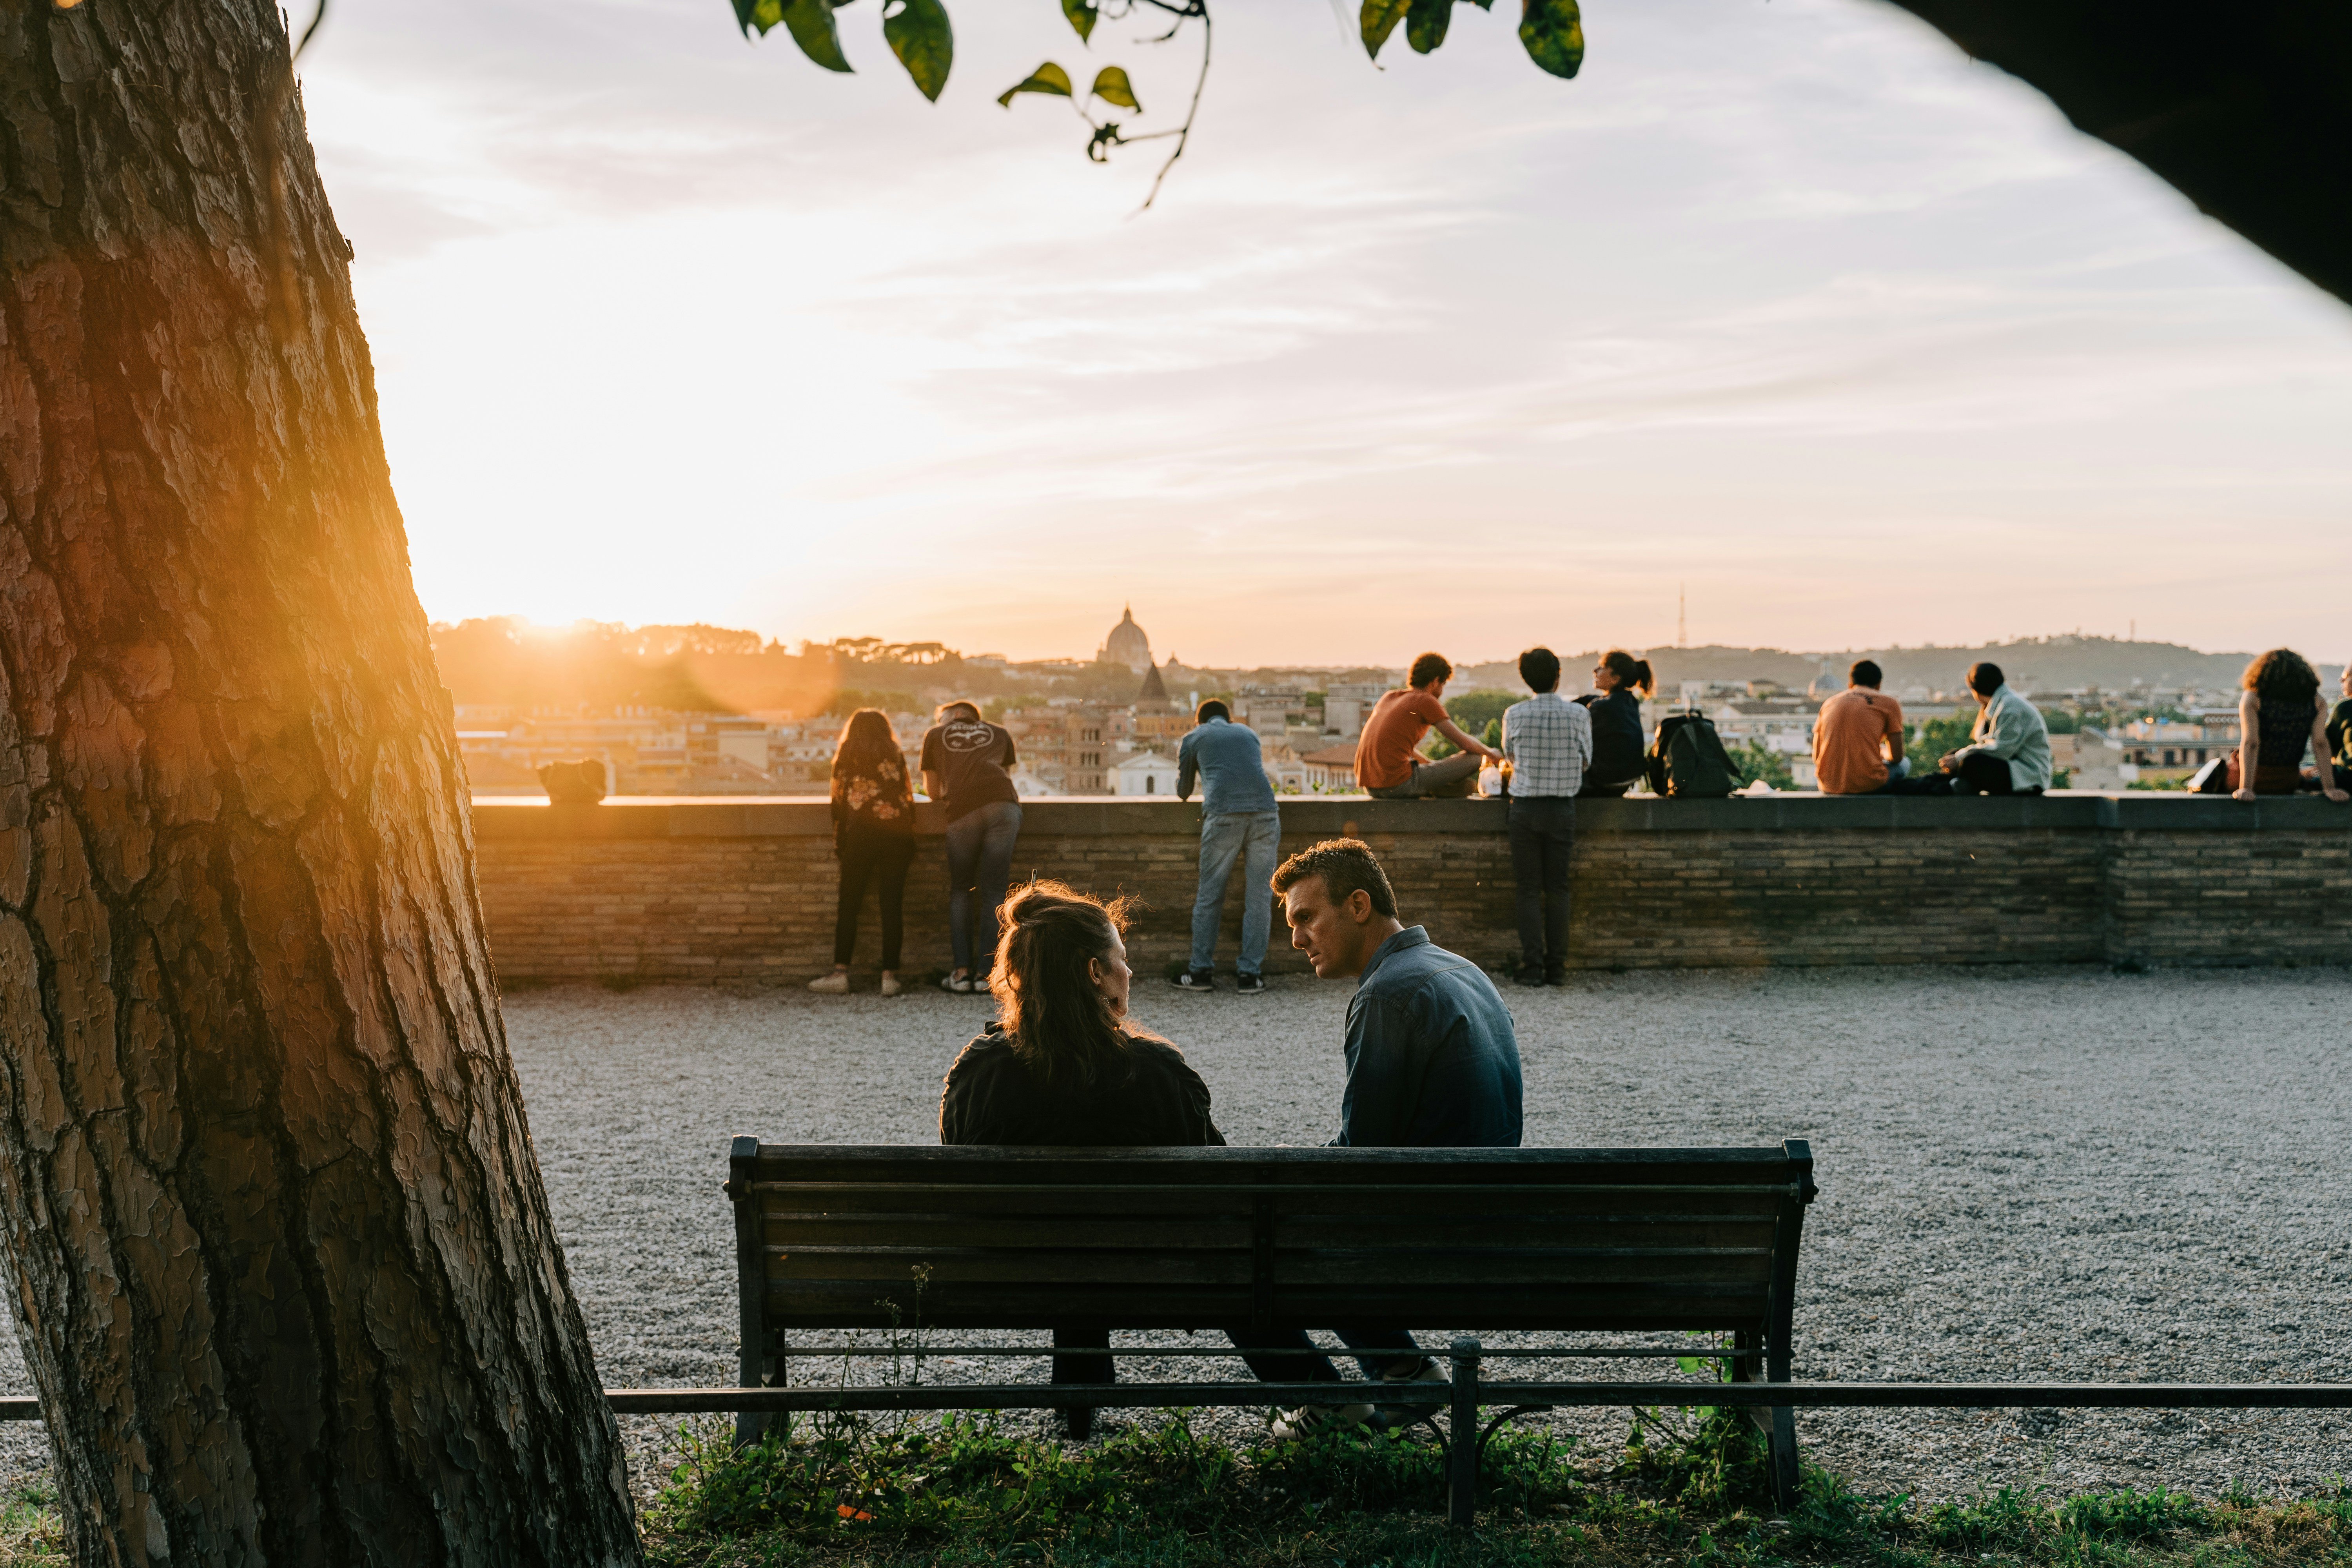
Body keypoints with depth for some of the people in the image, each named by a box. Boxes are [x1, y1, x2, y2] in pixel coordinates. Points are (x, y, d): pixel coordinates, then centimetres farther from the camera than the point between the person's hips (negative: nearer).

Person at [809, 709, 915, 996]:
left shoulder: (847, 755, 12)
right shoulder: (895, 755, 15)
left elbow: (839, 800, 8)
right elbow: (908, 797, 11)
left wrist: (839, 843, 10)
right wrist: (911, 841, 14)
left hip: (862, 832, -1)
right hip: (898, 832, 1)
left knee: (849, 905, 3)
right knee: (892, 905, 0)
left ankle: (841, 972, -4)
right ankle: (890, 975, -4)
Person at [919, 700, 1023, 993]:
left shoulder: (935, 736, 26)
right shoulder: (999, 734, 30)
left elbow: (933, 792, 28)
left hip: (963, 812, -1)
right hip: (1003, 804, 1)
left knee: (960, 891, 12)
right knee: (993, 891, 5)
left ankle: (962, 971, 3)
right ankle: (987, 973, -2)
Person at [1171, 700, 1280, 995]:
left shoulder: (1194, 739, 20)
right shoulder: (1248, 733, 28)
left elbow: (1183, 792, 29)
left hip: (1223, 815, -2)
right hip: (1265, 812, 2)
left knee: (1209, 896, 8)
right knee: (1258, 897, 7)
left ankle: (1202, 971, 11)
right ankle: (1249, 975, 6)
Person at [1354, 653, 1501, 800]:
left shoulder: (1388, 697, 18)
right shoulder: (1426, 701, -3)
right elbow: (1465, 743, 1)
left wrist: (1433, 765, 34)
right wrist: (1491, 754, 20)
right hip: (1399, 785, -9)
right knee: (1475, 759, 1)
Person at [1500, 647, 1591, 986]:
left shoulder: (1514, 715, -5)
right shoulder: (1578, 715, -6)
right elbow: (1586, 760, 6)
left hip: (1525, 807, 0)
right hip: (1563, 807, 0)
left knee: (1529, 890, 4)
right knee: (1557, 889, 7)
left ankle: (1532, 967, 0)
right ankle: (1556, 967, 7)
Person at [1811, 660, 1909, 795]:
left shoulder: (1829, 703, 15)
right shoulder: (1889, 703, 5)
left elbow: (1816, 757, 13)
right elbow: (1896, 756, 4)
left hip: (1830, 787, 4)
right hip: (1869, 786, -4)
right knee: (1904, 764, 28)